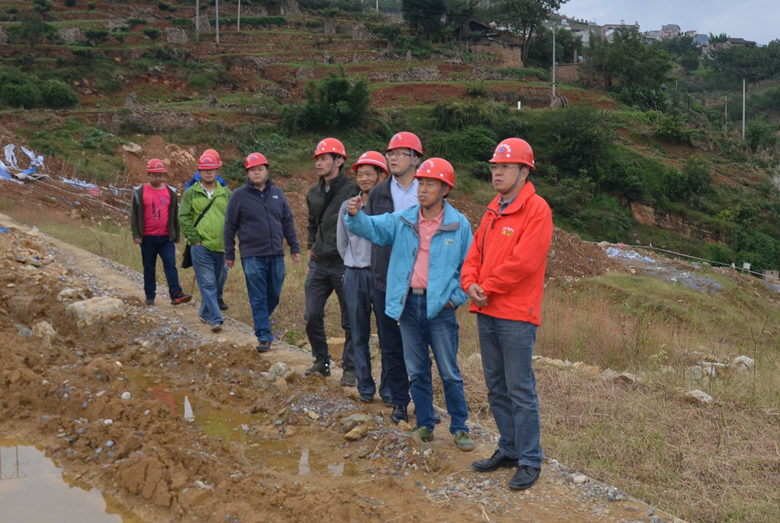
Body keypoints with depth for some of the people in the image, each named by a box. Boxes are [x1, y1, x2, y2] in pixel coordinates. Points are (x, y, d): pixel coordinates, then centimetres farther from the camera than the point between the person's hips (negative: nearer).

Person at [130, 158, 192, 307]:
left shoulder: (171, 192, 8)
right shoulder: (140, 192, 2)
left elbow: (175, 215, 13)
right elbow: (134, 214, 4)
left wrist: (176, 235, 13)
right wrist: (136, 234, -3)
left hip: (166, 238, 1)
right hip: (147, 238, -1)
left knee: (170, 265, -9)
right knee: (149, 268, 8)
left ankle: (176, 294, -14)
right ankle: (150, 296, 17)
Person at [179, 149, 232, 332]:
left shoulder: (226, 193, 10)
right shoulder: (191, 193, 3)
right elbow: (183, 217, 0)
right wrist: (194, 239, -7)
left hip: (220, 247, 3)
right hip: (200, 247, -3)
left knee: (214, 283, 13)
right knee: (207, 284, -9)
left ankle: (205, 313, 30)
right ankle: (215, 319, -11)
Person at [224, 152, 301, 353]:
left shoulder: (277, 193, 10)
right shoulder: (239, 195, -1)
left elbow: (288, 222, 14)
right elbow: (230, 226, 2)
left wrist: (294, 248, 10)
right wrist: (229, 254, 2)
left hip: (276, 255, 4)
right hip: (252, 256, -4)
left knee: (273, 296, 11)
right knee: (258, 299, -2)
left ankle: (262, 321, 34)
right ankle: (264, 337, 1)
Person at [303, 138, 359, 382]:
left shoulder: (352, 189, -10)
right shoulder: (314, 193, 11)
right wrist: (310, 247, 17)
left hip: (344, 265, -6)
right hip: (319, 264, 6)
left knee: (350, 321, 4)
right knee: (312, 316, 7)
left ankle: (350, 367, 17)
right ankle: (321, 360, 25)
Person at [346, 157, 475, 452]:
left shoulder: (458, 225, -3)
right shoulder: (402, 221, 4)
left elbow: (468, 266, 3)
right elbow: (371, 228, -2)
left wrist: (457, 297, -5)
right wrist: (355, 216, -23)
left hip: (440, 306, -3)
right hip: (408, 304, 3)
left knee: (449, 372, 3)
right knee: (417, 371, 12)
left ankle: (459, 428, 16)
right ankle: (424, 424, 25)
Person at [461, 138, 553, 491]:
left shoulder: (536, 210, -10)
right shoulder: (493, 210, 16)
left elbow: (524, 261, -19)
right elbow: (475, 253, 16)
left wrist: (487, 288, -11)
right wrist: (470, 283, -4)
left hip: (516, 315, -8)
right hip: (486, 312, 8)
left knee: (520, 390, -2)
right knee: (496, 386, 14)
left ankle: (530, 462, 8)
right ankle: (509, 449, 27)